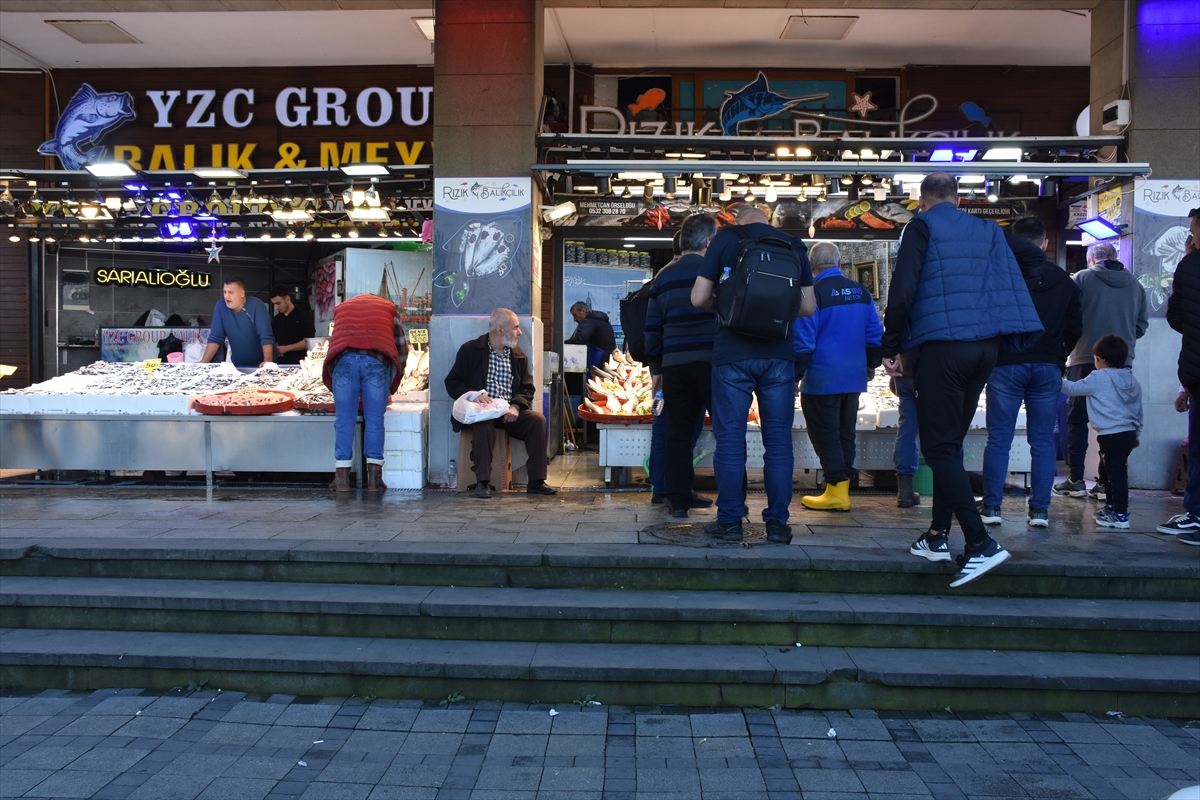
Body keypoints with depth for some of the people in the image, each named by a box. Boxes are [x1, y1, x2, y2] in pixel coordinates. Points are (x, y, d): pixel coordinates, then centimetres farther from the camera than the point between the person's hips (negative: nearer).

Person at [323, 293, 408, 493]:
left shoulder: (341, 308, 35)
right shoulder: (388, 307, 30)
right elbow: (402, 346, 26)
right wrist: (392, 384, 33)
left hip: (344, 359, 1)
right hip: (377, 360, -1)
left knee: (344, 420, 4)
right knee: (374, 420, 2)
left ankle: (342, 477, 3)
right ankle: (374, 477, -1)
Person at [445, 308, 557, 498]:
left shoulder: (519, 356, 13)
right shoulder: (470, 350, 0)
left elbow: (527, 388, 9)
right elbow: (452, 383, -2)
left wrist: (516, 406, -13)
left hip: (509, 412, 4)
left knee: (538, 419, -21)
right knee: (485, 422, -37)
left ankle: (536, 482, -17)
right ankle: (482, 482, -30)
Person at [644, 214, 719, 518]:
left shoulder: (663, 276, 13)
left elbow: (653, 327, 14)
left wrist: (655, 367, 19)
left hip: (674, 364, 4)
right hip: (711, 359, -4)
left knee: (678, 432, 9)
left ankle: (678, 498, 12)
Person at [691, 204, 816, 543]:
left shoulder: (725, 239, 2)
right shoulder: (794, 246, 10)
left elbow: (698, 298, -2)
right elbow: (808, 307, 11)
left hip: (732, 353, -2)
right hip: (779, 353, 2)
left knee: (729, 439, 4)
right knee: (778, 440, 7)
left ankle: (729, 521, 8)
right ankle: (777, 522, 10)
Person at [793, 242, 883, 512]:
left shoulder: (814, 292, -12)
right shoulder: (861, 292, 7)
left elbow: (803, 340, -13)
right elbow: (875, 333, 12)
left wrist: (796, 375, -7)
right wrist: (872, 363, 25)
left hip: (823, 378, -7)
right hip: (854, 376, 7)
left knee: (825, 434, 1)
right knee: (846, 433, 14)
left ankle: (836, 492, 2)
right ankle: (843, 488, 19)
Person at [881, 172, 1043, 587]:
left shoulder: (922, 226, 1)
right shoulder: (988, 231, 18)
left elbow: (902, 291, -8)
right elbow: (1012, 287, 13)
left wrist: (891, 348, -3)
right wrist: (1008, 342, 17)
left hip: (944, 345, -6)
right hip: (986, 346, 7)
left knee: (939, 446, -5)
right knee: (950, 443, 15)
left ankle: (981, 544, -14)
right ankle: (938, 536, 20)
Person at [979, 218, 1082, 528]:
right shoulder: (1064, 281, 8)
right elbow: (1075, 328, 12)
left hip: (1006, 365, -2)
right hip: (1048, 368, 3)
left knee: (999, 438, 2)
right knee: (1043, 440, 7)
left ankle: (991, 507, 3)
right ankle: (1040, 509, 7)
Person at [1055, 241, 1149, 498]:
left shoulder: (1082, 278, -2)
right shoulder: (1134, 284, 10)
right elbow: (1142, 324, 13)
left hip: (1085, 359, -3)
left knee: (1077, 420, 4)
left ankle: (1076, 479, 3)